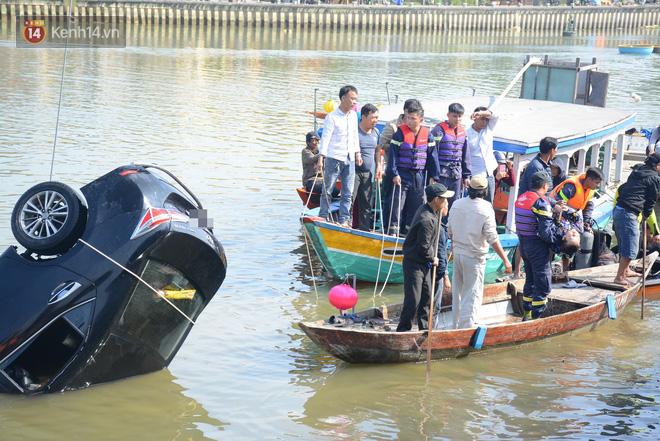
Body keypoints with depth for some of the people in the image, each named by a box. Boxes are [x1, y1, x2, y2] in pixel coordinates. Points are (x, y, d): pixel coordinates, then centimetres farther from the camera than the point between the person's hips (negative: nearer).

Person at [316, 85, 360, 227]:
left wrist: (357, 154, 17)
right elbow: (325, 138, -13)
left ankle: (344, 220, 8)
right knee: (327, 191, 1)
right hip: (334, 158, -6)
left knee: (348, 193, 4)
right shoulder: (332, 117, -8)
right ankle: (323, 218, 9)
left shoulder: (354, 116, 11)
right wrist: (320, 158, -20)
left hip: (350, 160, 6)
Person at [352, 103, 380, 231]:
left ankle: (364, 229, 15)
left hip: (367, 174, 7)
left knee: (366, 204, 9)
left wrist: (378, 167, 13)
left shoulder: (376, 132, 11)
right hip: (353, 172, -7)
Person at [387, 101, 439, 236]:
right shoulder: (400, 133, -4)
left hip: (419, 178, 3)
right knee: (398, 205, -7)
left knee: (416, 206, 7)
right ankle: (393, 231, -2)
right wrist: (394, 174, -12)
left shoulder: (427, 135, 4)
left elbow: (432, 156, 10)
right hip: (402, 175, -3)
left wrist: (433, 177, 7)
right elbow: (393, 154, -5)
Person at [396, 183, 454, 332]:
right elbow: (423, 247, -21)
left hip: (424, 264, 10)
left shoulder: (429, 212, 7)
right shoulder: (427, 220, -25)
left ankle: (424, 328, 24)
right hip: (414, 265, -10)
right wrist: (433, 259, -6)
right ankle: (403, 329, 4)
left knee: (426, 297, 14)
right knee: (413, 300, -7)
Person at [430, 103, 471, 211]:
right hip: (442, 174, -6)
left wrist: (466, 175, 17)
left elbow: (466, 156, 19)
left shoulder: (462, 132, 13)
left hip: (456, 175, 6)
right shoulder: (439, 130, -6)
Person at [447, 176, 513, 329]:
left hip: (457, 253, 6)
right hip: (475, 257, -6)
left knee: (457, 292, 18)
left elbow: (449, 229, 13)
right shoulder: (486, 210, -16)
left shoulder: (457, 204, 0)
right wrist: (505, 260, -14)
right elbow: (492, 239, -19)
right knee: (472, 295, 1)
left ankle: (457, 327, 28)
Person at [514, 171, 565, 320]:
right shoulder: (541, 203, -18)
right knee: (543, 284, -1)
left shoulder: (521, 199, 8)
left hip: (523, 244, 8)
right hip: (537, 247, -8)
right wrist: (561, 239, -10)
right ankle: (535, 317, -1)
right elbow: (545, 232, -22)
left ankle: (527, 313, 26)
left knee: (530, 280, 21)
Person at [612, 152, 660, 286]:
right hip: (629, 215, -9)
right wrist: (646, 215, 16)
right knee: (630, 247, -3)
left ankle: (626, 270, 38)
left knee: (624, 244, 23)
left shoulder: (636, 171, 17)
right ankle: (619, 277, -3)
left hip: (617, 210, 9)